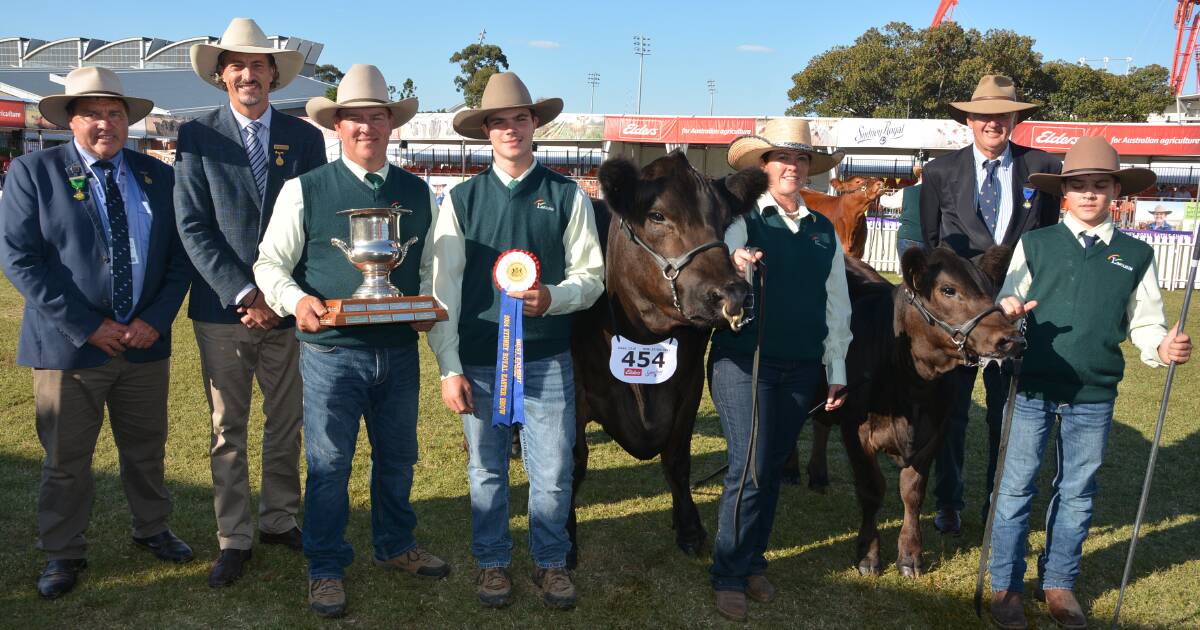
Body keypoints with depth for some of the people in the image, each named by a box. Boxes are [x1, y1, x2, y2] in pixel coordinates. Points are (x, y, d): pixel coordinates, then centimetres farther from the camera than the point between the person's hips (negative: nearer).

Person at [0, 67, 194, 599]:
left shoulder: (159, 176, 6)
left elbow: (179, 256, 6)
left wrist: (156, 320, -8)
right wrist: (88, 326, -15)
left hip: (146, 341, 3)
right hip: (69, 345, -3)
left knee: (147, 449, 16)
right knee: (66, 459, 8)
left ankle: (152, 529, 36)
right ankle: (63, 555, 25)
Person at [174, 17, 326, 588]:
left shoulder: (305, 137, 5)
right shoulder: (197, 136, -1)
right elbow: (193, 227, -7)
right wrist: (244, 294, -15)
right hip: (222, 306, -2)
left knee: (286, 425, 11)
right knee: (228, 432, 6)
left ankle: (278, 521, 27)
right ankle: (233, 540, 16)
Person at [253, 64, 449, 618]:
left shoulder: (419, 193, 8)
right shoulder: (306, 190, -2)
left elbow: (431, 265, 14)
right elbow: (270, 262, -1)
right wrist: (296, 300, -21)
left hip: (400, 349, 4)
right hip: (331, 350, -3)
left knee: (398, 458, 17)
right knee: (329, 464, 5)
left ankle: (395, 546, 38)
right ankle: (326, 568, 22)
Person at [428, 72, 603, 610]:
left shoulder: (567, 196, 2)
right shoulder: (461, 200, 2)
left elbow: (592, 276, 2)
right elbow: (443, 289, 0)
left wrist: (552, 297, -18)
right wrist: (449, 368, -4)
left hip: (548, 361, 0)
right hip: (479, 362, 1)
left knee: (552, 473, 5)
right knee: (486, 471, 11)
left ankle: (550, 562, 26)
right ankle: (492, 561, 30)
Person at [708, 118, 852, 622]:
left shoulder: (824, 231, 13)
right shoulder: (743, 220, -2)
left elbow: (836, 305, 14)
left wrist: (836, 371, 11)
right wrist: (736, 264, -43)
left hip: (801, 369, 5)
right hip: (743, 362, -5)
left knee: (772, 468, 12)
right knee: (749, 468, -8)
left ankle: (753, 563, 28)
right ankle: (729, 576, 7)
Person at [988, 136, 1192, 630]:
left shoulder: (1136, 256, 5)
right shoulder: (1034, 245, 1)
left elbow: (1146, 324, 6)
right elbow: (1008, 306, 1)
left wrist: (1164, 348, -14)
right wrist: (1007, 310, -21)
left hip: (1093, 396, 2)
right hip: (1031, 389, -1)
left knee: (1077, 492, 13)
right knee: (1015, 487, 5)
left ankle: (1059, 583, 30)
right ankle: (1006, 586, 19)